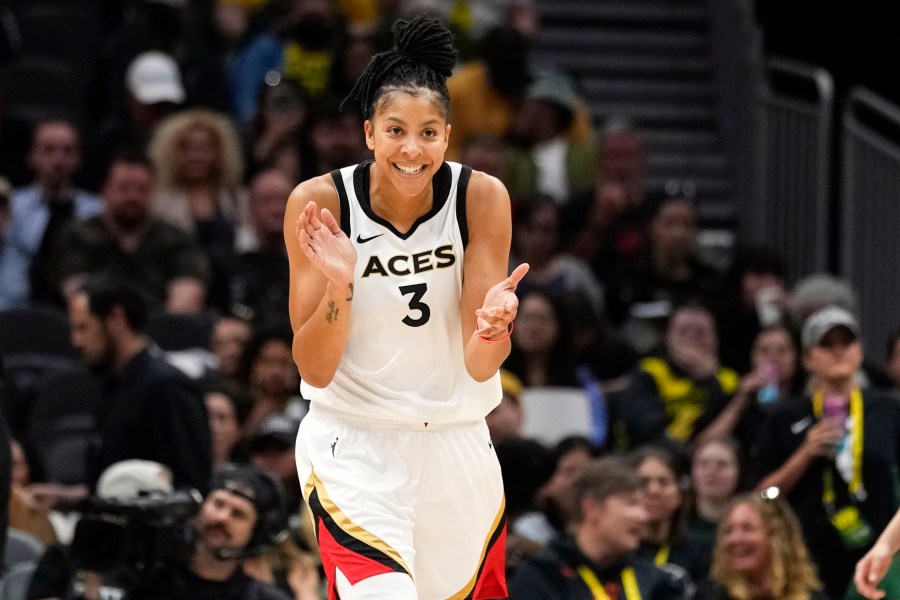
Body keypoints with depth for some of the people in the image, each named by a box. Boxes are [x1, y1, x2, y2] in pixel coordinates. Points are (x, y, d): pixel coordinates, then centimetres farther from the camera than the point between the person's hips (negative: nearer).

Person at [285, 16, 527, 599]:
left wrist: (492, 325, -34)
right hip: (353, 441, -3)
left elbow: (479, 366, -11)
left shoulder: (482, 197, -10)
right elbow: (315, 370, -12)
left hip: (455, 439, 3)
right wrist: (339, 284, -29)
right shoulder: (320, 202, -13)